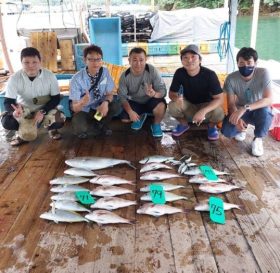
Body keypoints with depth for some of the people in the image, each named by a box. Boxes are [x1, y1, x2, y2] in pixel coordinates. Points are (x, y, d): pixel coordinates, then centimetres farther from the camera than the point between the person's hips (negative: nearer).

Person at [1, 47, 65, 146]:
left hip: (45, 109, 0)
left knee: (60, 120, -30)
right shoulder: (14, 78, -17)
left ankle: (51, 128, 10)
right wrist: (15, 111, -44)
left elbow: (56, 98, -12)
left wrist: (42, 111, -28)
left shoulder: (49, 76, -17)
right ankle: (21, 132, 10)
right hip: (24, 110, 1)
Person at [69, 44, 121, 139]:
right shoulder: (77, 79, -22)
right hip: (83, 111, -3)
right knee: (80, 128, -33)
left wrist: (105, 102, -31)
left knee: (116, 106, -25)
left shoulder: (105, 72, -11)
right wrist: (82, 103, -47)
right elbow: (74, 108, -22)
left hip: (99, 107, 4)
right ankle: (100, 128, 1)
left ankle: (99, 125, 0)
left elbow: (109, 94, -5)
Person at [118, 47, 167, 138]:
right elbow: (122, 96, -14)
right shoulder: (125, 76, -17)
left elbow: (163, 90, -25)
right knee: (124, 118, -18)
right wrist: (130, 111, -31)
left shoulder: (152, 70, -24)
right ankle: (140, 117, 18)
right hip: (135, 102, 3)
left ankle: (156, 124, 0)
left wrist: (154, 94, -50)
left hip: (150, 101, -2)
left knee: (161, 106, -34)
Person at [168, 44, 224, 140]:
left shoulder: (209, 74, -24)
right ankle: (183, 124, 5)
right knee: (172, 106, -28)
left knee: (218, 112, -34)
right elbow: (172, 93, -8)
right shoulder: (179, 73, -16)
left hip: (206, 106, -2)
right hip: (188, 106, 2)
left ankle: (212, 126, 4)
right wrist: (176, 98, -35)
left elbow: (220, 99, -25)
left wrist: (203, 111, -42)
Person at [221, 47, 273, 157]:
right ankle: (242, 128, 13)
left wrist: (245, 108, -46)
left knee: (265, 111, -38)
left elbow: (269, 99, -32)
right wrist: (237, 119, -37)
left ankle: (258, 139, -7)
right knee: (226, 131, -26)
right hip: (241, 111, 2)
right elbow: (231, 104, -16)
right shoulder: (231, 78, -18)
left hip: (259, 110, -1)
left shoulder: (263, 73, -23)